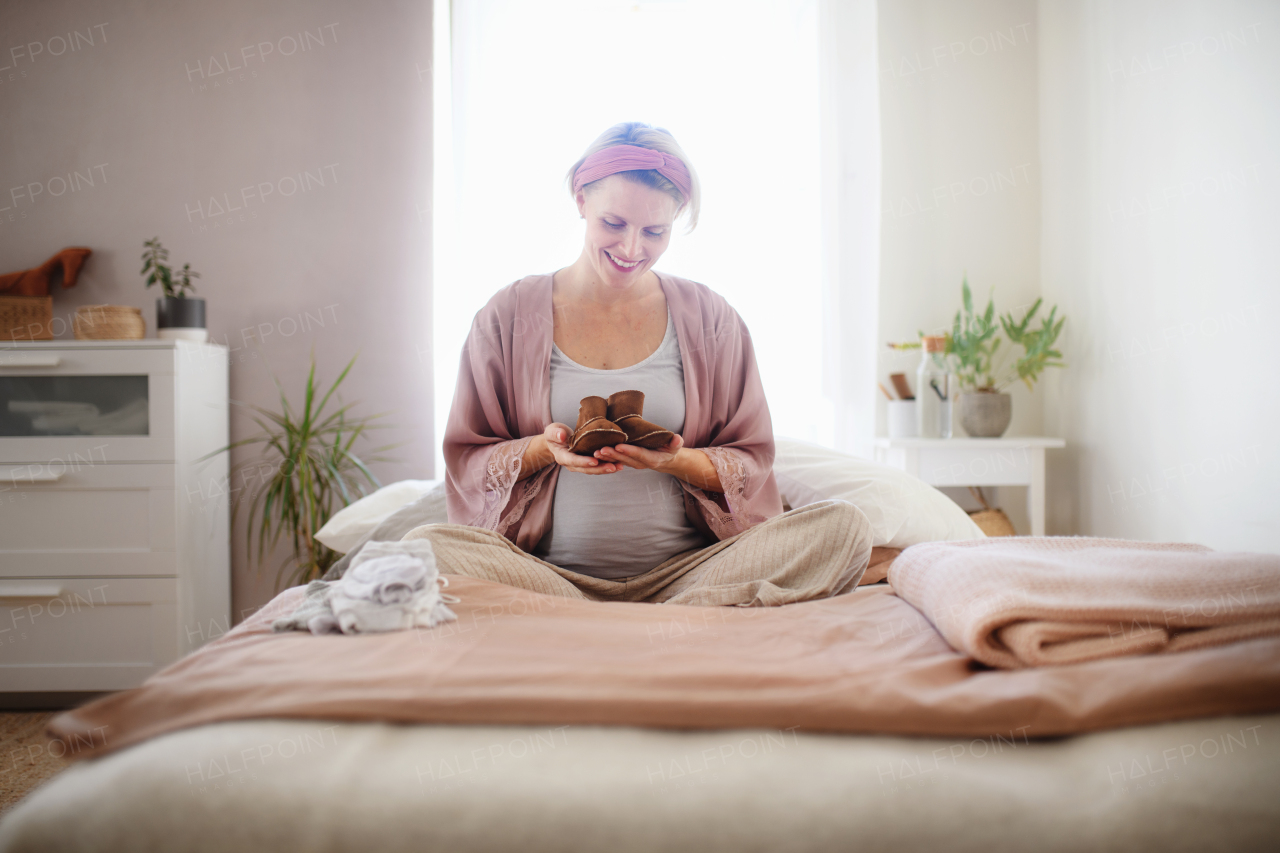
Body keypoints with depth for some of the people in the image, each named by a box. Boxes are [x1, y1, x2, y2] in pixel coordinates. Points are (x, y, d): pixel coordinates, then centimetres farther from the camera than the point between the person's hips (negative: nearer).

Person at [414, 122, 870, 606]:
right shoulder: (510, 314, 6)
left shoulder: (708, 317, 8)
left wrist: (675, 461, -13)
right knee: (425, 545, -32)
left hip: (686, 568, 1)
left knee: (843, 529, -23)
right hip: (553, 572, 0)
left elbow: (750, 465, 8)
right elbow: (466, 459, 7)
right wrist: (543, 450, -14)